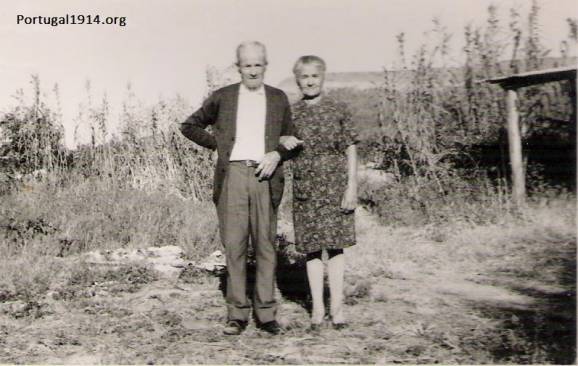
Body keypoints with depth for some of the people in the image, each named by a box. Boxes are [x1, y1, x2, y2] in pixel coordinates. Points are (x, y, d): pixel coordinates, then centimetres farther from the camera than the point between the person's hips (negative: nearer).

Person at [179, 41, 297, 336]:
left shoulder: (279, 99, 14)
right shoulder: (222, 98, 11)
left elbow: (290, 141, 18)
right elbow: (189, 126, 19)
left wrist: (277, 155, -3)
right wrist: (217, 144, 6)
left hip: (264, 176, 1)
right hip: (232, 175, 0)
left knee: (265, 245, 0)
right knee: (234, 245, -1)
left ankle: (265, 313, 7)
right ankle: (237, 314, 6)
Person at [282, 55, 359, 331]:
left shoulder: (338, 110, 1)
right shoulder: (291, 113, 5)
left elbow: (350, 150, 1)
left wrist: (352, 186, -6)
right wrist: (283, 141, -12)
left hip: (335, 184, -2)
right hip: (304, 186, 2)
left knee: (335, 244, 1)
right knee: (312, 247, 5)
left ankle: (337, 305, 11)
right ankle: (317, 307, 14)